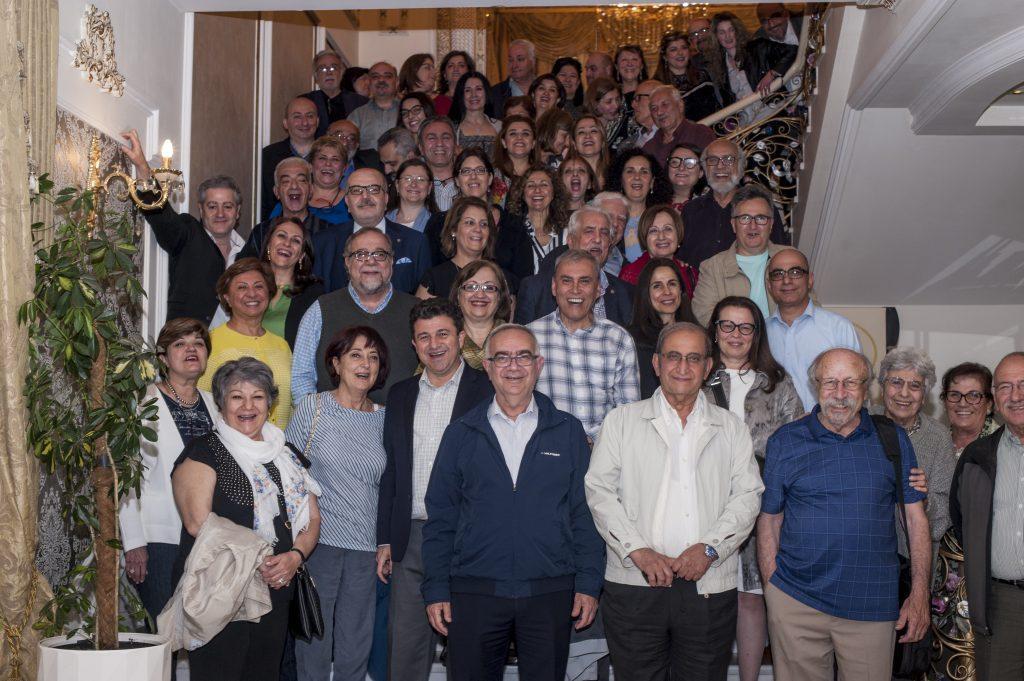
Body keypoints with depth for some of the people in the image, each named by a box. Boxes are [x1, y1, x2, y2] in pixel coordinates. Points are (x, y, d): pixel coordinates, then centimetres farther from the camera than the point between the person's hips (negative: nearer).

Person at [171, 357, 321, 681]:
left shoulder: (285, 456, 16)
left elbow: (312, 518, 14)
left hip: (275, 591, 6)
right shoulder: (203, 452, -2)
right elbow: (198, 523, -14)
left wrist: (295, 556, -7)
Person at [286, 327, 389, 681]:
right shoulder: (312, 407, -1)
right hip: (318, 542, -3)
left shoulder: (382, 417, 8)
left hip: (365, 548, 3)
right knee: (314, 644, 1)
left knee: (356, 651, 7)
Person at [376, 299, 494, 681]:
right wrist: (384, 539, 10)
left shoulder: (488, 391, -3)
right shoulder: (401, 395, 12)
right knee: (404, 647, 9)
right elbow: (391, 472, 14)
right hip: (411, 539, 4)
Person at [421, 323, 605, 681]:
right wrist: (436, 590, 0)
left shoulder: (568, 431, 6)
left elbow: (585, 513, 6)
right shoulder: (461, 434, 7)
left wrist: (588, 584, -1)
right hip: (474, 593, 0)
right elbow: (440, 518, 6)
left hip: (551, 594, 0)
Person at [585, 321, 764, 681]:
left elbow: (747, 496, 6)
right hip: (635, 583, -1)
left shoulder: (730, 427, 14)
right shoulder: (622, 420, 9)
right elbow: (600, 490, 1)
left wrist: (709, 548, -10)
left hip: (709, 586, 1)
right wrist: (638, 551, -11)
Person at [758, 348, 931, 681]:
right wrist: (772, 591, 0)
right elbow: (769, 520, 6)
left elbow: (916, 517, 6)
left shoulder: (893, 439, 5)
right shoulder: (785, 441, 3)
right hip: (796, 602, 0)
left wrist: (919, 594, 1)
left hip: (873, 606, 1)